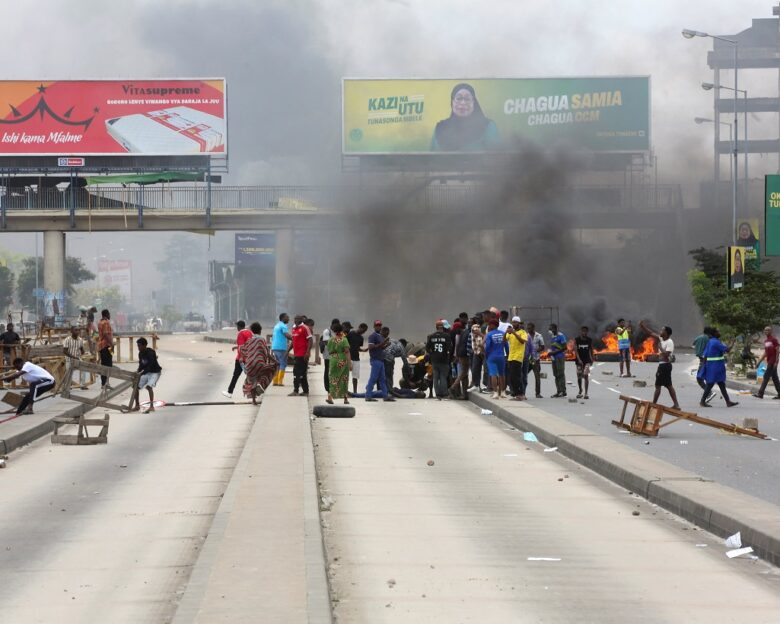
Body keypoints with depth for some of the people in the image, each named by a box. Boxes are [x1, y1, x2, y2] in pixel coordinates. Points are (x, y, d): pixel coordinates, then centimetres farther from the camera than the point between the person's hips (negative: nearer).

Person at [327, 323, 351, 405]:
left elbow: (329, 351, 6)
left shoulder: (331, 340, 2)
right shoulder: (344, 340, -7)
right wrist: (350, 362, -12)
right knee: (344, 379, 8)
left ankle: (330, 396, -12)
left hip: (333, 360, 2)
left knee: (333, 379, 6)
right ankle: (345, 398, 11)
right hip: (343, 360, -2)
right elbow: (347, 352, -12)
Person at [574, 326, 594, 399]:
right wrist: (579, 359, -24)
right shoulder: (576, 340, -6)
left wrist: (592, 359, 16)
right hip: (579, 360, 1)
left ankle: (586, 393, -11)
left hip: (587, 360, -1)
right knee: (579, 376, 10)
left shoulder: (590, 340, -1)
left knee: (586, 376, -12)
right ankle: (580, 391, 29)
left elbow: (591, 350, 11)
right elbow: (575, 350, -13)